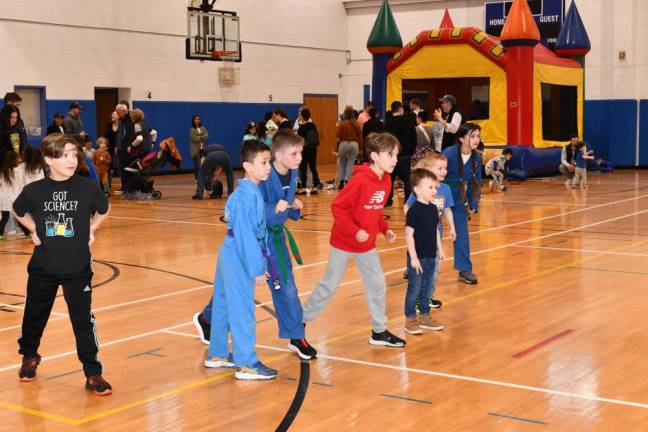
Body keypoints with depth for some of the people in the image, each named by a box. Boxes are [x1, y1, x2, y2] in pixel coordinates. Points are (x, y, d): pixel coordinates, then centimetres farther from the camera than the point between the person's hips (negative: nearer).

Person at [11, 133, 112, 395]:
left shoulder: (88, 188, -10)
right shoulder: (34, 191, -8)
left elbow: (104, 210, 11)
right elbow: (18, 212, 14)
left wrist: (90, 231, 2)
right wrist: (34, 231, 3)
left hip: (78, 267, -2)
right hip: (43, 267, 2)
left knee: (83, 319, -4)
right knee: (35, 315, 18)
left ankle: (93, 374, 6)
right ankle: (29, 357, 45)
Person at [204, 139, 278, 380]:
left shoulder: (252, 192, 8)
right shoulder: (247, 196, -21)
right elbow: (245, 235, -23)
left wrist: (259, 264, 14)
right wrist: (256, 269, -19)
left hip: (231, 258, 9)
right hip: (239, 260, -9)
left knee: (224, 307, 18)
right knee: (242, 312, -1)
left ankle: (217, 355, 31)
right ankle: (247, 365, 8)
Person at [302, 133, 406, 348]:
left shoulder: (386, 180, 0)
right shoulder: (360, 180, -24)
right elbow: (337, 207, -22)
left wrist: (385, 229, 1)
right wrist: (355, 231, -26)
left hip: (367, 244, 7)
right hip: (344, 241, -7)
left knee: (378, 284, 9)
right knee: (329, 285, 2)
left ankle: (379, 331, 22)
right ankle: (300, 322, 18)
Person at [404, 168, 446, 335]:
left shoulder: (433, 208, 6)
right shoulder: (414, 210, -17)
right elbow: (409, 235, -17)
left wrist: (440, 249, 15)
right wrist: (413, 257, -18)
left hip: (431, 257, 7)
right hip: (418, 258, -7)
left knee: (428, 288, 15)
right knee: (414, 289, 3)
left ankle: (424, 316, 28)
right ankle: (410, 319, 14)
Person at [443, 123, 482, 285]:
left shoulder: (477, 157, -9)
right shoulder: (449, 154, -25)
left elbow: (476, 182, 2)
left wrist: (473, 204, 2)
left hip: (459, 199, 4)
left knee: (461, 232, 3)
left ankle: (465, 270, 10)